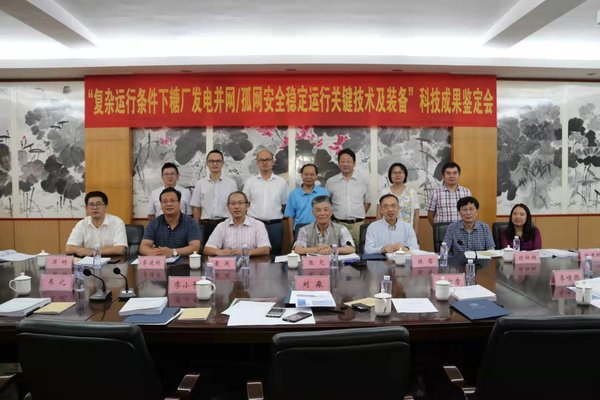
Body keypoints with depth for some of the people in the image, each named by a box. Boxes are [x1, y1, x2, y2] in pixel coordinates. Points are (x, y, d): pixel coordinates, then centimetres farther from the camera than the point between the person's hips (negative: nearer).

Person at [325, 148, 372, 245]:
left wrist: (359, 216, 10)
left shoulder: (363, 182, 8)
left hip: (358, 225, 1)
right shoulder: (330, 182, 4)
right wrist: (334, 215, 6)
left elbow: (367, 202, 18)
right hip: (338, 224, -1)